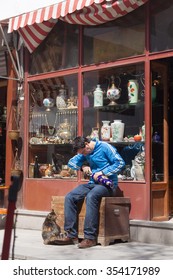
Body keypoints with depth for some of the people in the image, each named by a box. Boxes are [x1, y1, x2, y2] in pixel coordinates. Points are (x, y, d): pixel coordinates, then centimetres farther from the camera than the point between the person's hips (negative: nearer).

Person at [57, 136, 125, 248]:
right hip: (93, 183, 7)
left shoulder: (104, 147, -8)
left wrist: (102, 173, -17)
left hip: (107, 183, -7)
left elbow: (120, 163, -13)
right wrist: (83, 166, -1)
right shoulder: (85, 153, 14)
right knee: (69, 197, -15)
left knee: (91, 196, -37)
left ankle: (90, 238, -34)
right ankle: (72, 235, -14)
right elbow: (71, 162, 20)